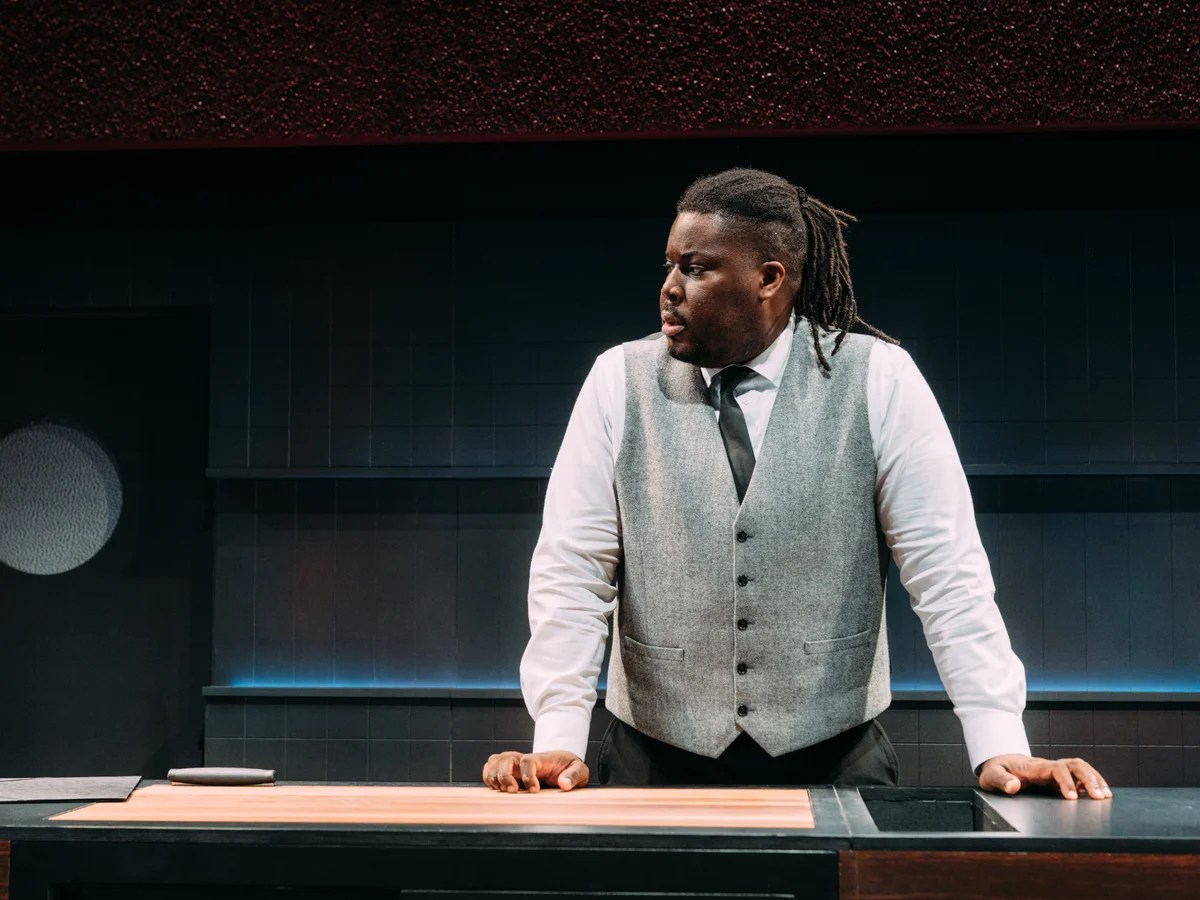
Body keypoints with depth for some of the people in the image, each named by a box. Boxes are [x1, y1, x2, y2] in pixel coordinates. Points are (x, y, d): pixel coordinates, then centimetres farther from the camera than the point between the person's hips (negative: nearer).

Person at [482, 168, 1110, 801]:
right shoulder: (621, 380, -1)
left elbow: (946, 570, -6)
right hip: (658, 765, 1)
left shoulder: (878, 380, -4)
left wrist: (1000, 747, -13)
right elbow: (572, 569, -3)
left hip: (834, 764, -1)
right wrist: (557, 742, -13)